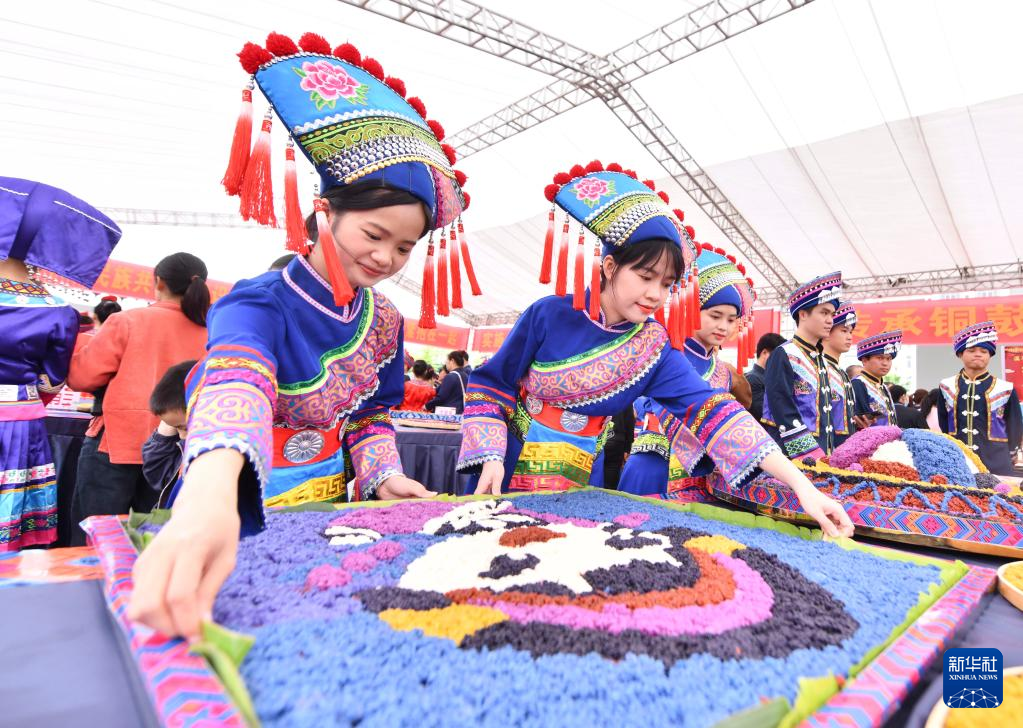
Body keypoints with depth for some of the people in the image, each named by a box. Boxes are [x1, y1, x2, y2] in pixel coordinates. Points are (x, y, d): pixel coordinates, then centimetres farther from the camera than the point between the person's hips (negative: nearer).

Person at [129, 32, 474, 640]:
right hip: (240, 512, -4)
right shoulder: (260, 304, -21)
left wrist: (382, 474, -9)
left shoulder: (384, 322, -2)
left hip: (327, 504, 5)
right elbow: (236, 385, -43)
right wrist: (208, 499, -62)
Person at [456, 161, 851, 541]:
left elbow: (713, 409, -18)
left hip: (577, 479, 2)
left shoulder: (653, 349, -9)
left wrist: (801, 485, -26)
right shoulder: (549, 315, -14)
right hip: (508, 467, -1)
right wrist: (491, 457, -16)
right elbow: (490, 384, -6)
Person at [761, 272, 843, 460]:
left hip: (820, 453, 8)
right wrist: (814, 454, -21)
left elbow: (823, 413, 18)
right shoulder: (784, 355, -10)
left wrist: (828, 453, 10)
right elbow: (784, 413, -18)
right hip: (791, 455, -8)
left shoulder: (818, 360, 15)